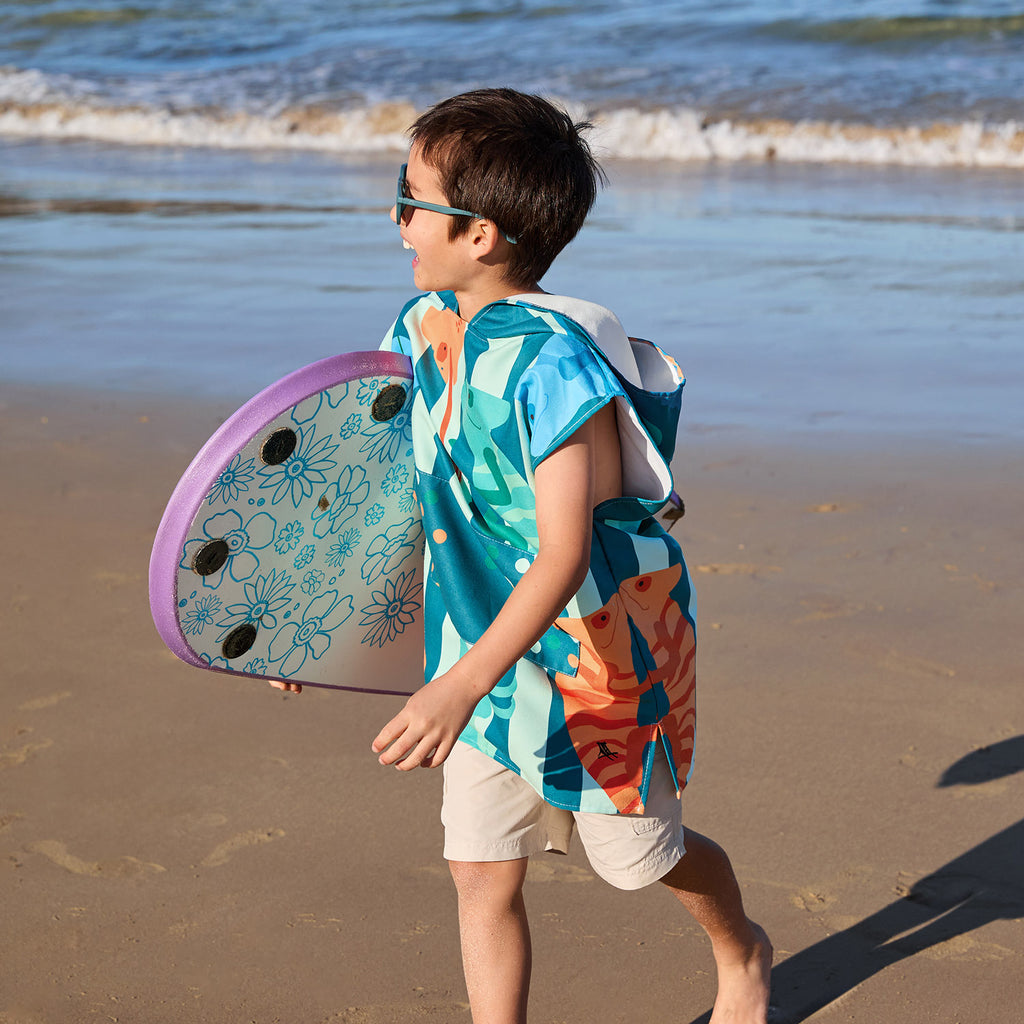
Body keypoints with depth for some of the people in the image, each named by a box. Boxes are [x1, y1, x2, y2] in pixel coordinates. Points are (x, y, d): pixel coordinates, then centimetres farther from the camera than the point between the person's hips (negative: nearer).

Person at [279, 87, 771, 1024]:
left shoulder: (551, 362, -29)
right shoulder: (423, 328, -4)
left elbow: (563, 559, -34)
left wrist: (461, 686, -43)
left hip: (599, 655, -6)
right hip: (487, 656, 6)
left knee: (642, 856, 16)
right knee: (483, 875, 5)